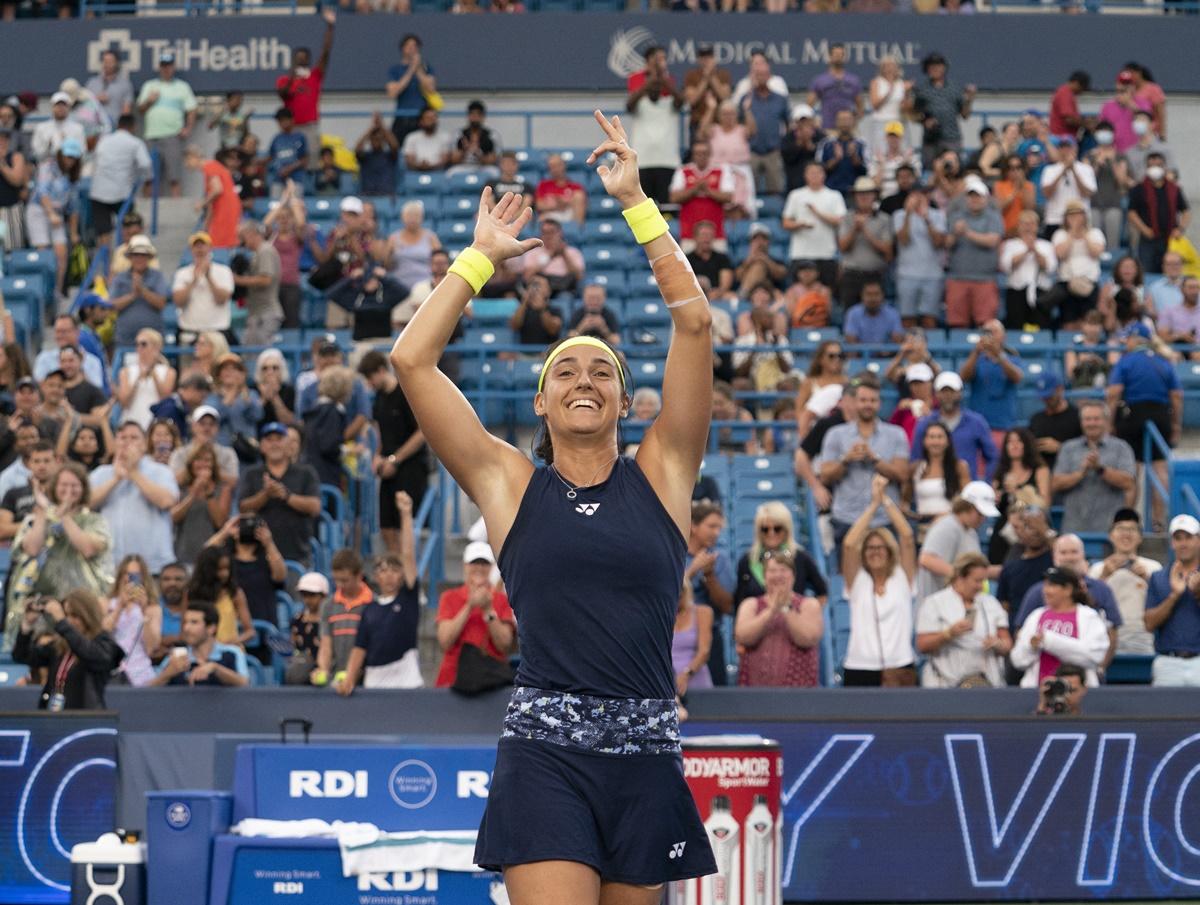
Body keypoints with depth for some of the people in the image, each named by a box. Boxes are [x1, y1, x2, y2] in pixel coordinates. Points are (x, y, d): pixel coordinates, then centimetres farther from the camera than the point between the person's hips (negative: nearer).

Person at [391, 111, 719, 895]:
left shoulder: (661, 474, 8)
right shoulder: (510, 484, 7)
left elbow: (694, 323, 3)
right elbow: (412, 360, 4)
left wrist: (635, 202, 4)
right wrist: (483, 256, 12)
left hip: (646, 751, 2)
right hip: (544, 750, -2)